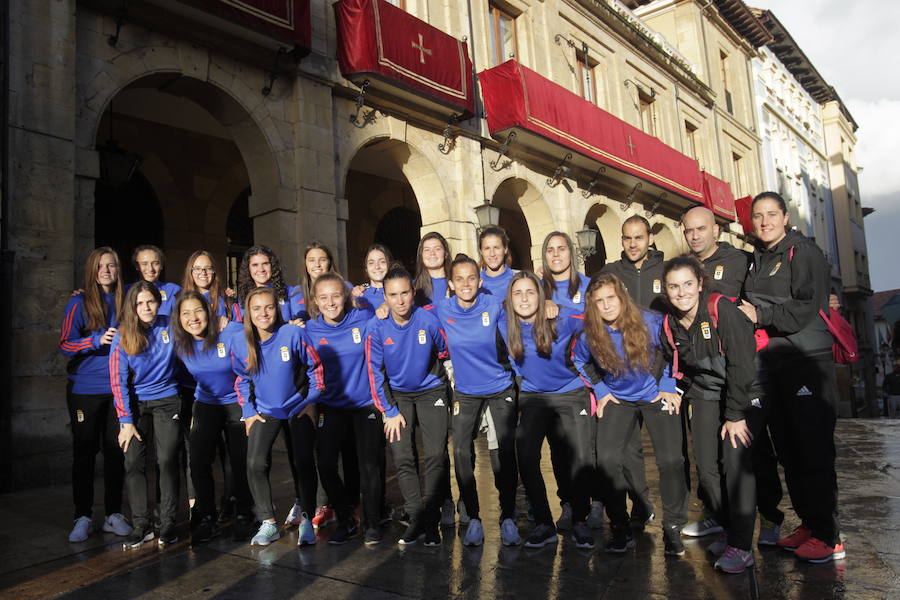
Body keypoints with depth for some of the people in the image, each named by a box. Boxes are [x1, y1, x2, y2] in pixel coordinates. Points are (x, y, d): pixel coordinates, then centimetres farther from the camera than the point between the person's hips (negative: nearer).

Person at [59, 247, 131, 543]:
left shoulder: (124, 302, 6)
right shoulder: (79, 303, -3)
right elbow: (65, 345, -8)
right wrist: (97, 340, -21)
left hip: (117, 389, 3)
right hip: (85, 390, -2)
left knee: (116, 452, 6)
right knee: (84, 452, 4)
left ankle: (113, 515, 16)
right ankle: (82, 517, 14)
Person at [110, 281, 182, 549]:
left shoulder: (170, 326, -1)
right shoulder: (122, 336, -3)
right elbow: (118, 381, -4)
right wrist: (126, 420, -9)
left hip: (166, 400, 0)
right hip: (136, 403, 0)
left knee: (167, 460, -7)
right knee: (134, 462, -7)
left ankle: (168, 523, 3)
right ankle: (142, 525, 4)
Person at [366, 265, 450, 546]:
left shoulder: (429, 320, -16)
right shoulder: (378, 329, -12)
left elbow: (446, 353, 0)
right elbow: (375, 373, -5)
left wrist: (453, 391, 6)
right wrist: (390, 411, -6)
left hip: (431, 391, -1)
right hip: (398, 394, 1)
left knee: (436, 456, -8)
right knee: (402, 458, -5)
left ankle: (431, 521, 4)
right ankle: (417, 518, 9)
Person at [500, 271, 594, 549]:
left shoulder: (563, 319, -17)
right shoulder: (505, 325, -10)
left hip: (571, 393, -2)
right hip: (532, 397, 2)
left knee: (582, 458, -11)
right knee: (526, 457, -13)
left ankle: (579, 523, 13)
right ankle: (544, 524, 6)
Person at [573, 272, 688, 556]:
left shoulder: (650, 322, -21)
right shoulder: (589, 335, -15)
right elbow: (580, 360, 9)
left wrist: (669, 386, -4)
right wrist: (600, 390, 2)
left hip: (656, 394, -1)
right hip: (617, 399, 2)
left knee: (670, 460, -11)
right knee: (607, 460, -11)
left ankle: (673, 528, 10)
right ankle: (621, 530, 6)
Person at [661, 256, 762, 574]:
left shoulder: (721, 308, -21)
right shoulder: (669, 324, -3)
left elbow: (740, 363, -22)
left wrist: (735, 414, -21)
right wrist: (686, 395, 5)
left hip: (743, 393, -5)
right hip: (704, 396, 5)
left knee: (736, 461, -17)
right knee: (705, 467, -2)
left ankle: (741, 545, -5)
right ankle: (729, 529, 20)